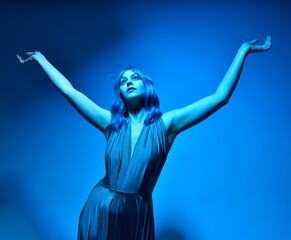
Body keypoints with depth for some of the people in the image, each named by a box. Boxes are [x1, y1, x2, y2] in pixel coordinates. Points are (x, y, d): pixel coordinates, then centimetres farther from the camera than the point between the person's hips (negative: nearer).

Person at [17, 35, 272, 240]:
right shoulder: (111, 123, -2)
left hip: (136, 215, -1)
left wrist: (243, 50, -6)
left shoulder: (165, 124, -7)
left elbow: (221, 96, -9)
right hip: (100, 210, 2)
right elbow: (69, 91, 2)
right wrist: (40, 58, 8)